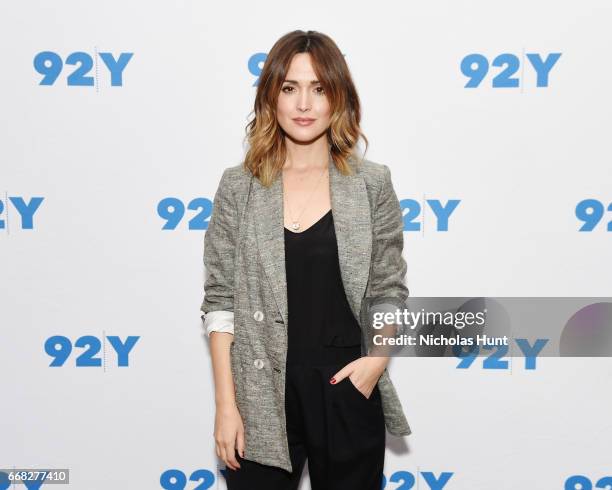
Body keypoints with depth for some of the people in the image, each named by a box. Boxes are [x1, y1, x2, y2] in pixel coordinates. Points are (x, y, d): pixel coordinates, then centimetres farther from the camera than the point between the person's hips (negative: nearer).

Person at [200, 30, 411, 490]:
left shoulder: (372, 183, 0)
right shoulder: (238, 186, 0)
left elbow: (390, 289, 5)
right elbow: (220, 299, 0)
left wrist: (378, 357, -12)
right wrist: (226, 404, -5)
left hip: (347, 390, 1)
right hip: (261, 399, 0)